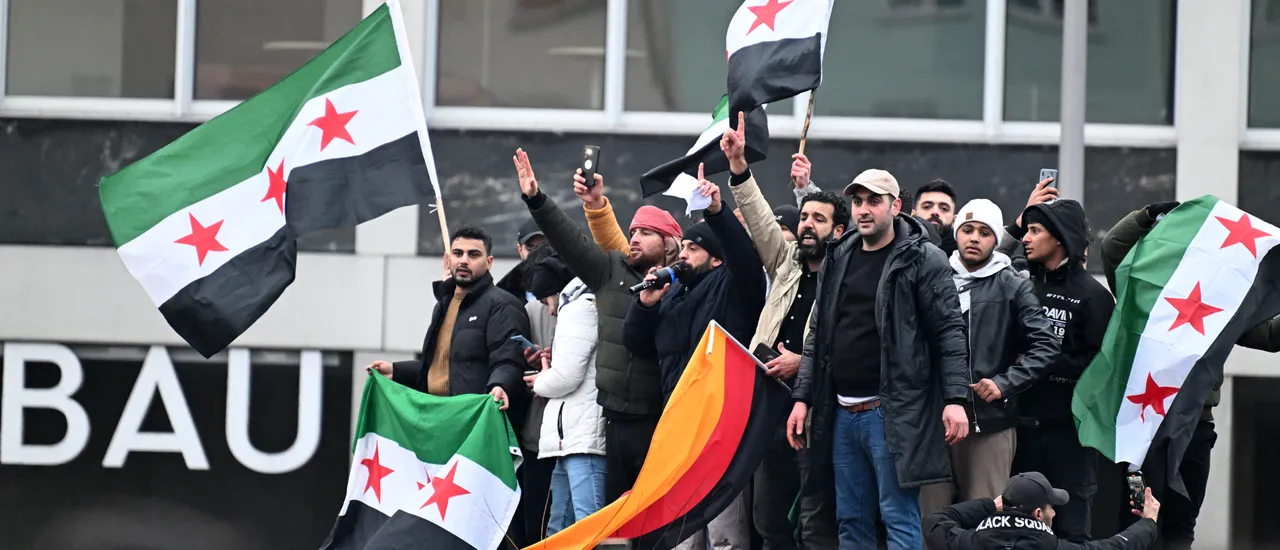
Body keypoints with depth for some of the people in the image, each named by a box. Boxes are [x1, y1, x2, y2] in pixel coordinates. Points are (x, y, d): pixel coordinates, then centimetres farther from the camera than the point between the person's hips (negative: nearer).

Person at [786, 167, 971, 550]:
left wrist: (955, 399, -16)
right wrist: (802, 398, 12)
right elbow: (818, 335, 19)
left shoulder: (923, 260, -4)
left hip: (893, 413, -7)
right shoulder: (837, 260, 15)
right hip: (842, 414, 7)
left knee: (899, 517, -8)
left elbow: (949, 333, -8)